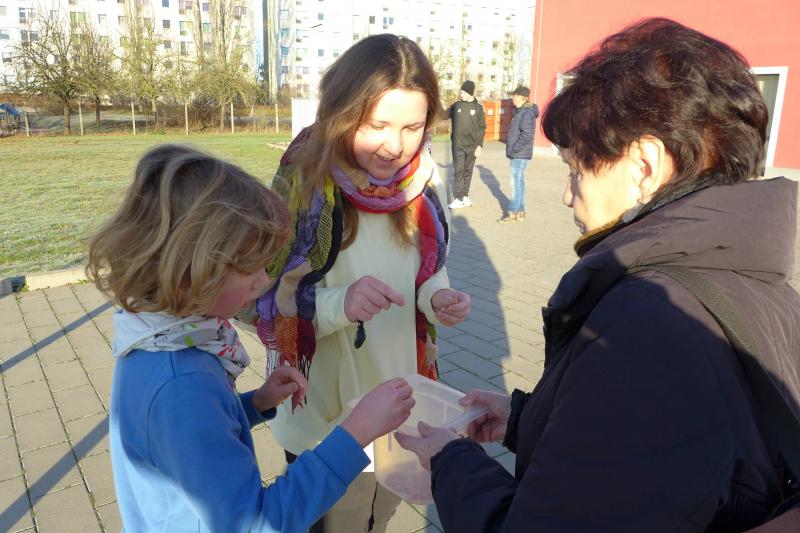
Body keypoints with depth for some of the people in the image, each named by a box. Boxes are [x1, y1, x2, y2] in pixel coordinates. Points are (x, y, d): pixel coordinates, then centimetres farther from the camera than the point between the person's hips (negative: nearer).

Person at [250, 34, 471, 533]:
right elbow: (268, 304, -17)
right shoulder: (303, 184, -21)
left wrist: (436, 297, -16)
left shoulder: (424, 180, -8)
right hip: (328, 418, -4)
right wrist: (339, 304, -36)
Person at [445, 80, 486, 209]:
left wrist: (479, 145, -6)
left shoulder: (478, 107, 2)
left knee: (468, 171, 7)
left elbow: (482, 128, 1)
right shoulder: (456, 105, 4)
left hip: (472, 146, 0)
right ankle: (459, 198, -4)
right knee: (459, 171, -4)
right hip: (457, 145, 0)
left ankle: (465, 196, 16)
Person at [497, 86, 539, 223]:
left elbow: (527, 135, -23)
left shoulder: (526, 113, -16)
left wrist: (514, 149, -18)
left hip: (520, 155, -10)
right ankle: (520, 212, 21)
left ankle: (513, 212, -1)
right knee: (518, 182, 14)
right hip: (517, 154, 10)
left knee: (516, 182, -6)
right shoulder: (519, 111, 14)